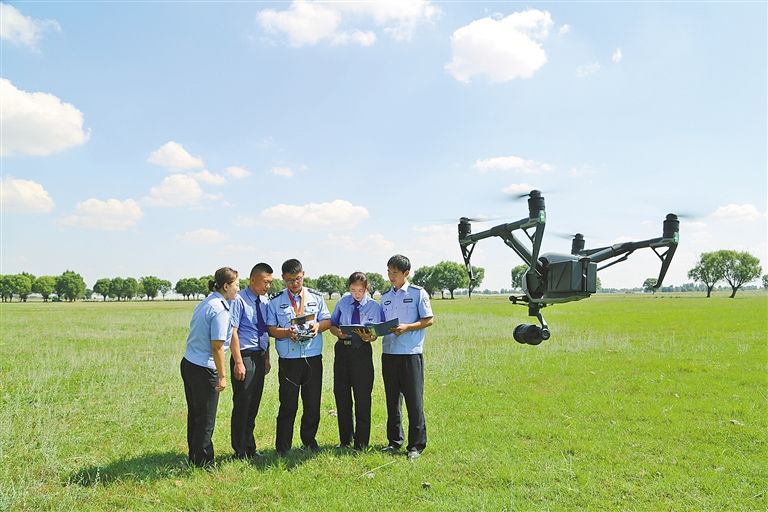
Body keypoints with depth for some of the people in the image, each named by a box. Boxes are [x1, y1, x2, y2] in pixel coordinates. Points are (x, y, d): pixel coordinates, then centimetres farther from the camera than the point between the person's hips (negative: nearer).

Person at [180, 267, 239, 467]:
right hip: (204, 370, -9)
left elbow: (196, 334, 12)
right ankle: (203, 462, 16)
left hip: (188, 363, 9)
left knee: (194, 415, 20)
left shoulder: (204, 303, 9)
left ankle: (194, 456, 33)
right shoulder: (220, 309, -18)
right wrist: (222, 376, -12)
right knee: (206, 420, 5)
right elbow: (217, 347, -19)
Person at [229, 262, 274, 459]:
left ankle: (250, 448, 27)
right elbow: (232, 332, -15)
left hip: (259, 357, 7)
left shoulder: (265, 301, 10)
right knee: (242, 404, 1)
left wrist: (267, 359, 16)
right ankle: (240, 451, 15)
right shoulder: (239, 300, -12)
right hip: (244, 356, -7)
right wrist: (238, 362, -17)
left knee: (254, 405, 15)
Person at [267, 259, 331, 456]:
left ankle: (309, 440, 27)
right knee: (288, 405, 1)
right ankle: (282, 447, 12)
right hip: (288, 359, -2)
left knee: (313, 403, 10)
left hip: (313, 358, 3)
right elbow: (270, 328, -1)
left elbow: (327, 321, 10)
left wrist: (318, 325, -11)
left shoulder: (316, 297, 10)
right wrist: (286, 332, -20)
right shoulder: (276, 301, 3)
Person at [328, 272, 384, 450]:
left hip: (362, 351, -3)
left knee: (362, 396, 2)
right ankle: (345, 439, 27)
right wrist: (338, 332, -11)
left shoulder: (374, 307, -2)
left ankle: (361, 441, 17)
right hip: (342, 349, 3)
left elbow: (376, 334, -3)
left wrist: (368, 337, -25)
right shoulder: (343, 302, 6)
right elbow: (332, 324, 10)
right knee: (341, 395, 10)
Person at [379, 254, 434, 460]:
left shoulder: (418, 293, -2)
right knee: (392, 399, 11)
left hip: (411, 353, -5)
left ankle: (416, 445, 7)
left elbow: (428, 320, -4)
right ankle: (394, 441, 22)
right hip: (389, 352, 5)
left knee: (414, 399, -2)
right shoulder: (385, 296, 14)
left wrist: (406, 327, -16)